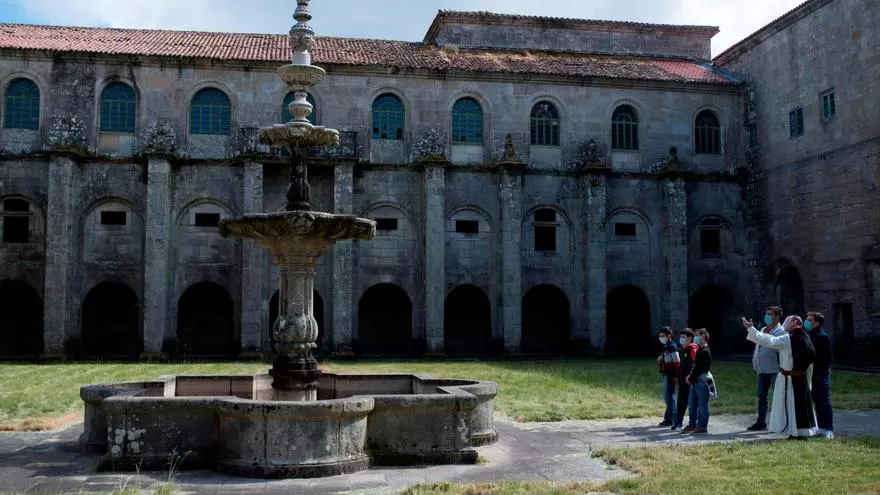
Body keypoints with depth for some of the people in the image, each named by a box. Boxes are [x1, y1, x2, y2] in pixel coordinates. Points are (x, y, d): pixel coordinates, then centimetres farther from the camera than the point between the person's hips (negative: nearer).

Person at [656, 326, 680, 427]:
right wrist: (660, 360, 5)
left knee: (669, 396, -6)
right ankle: (668, 417, 21)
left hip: (670, 375, -10)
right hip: (666, 374, 10)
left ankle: (670, 419, -2)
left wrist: (676, 376, -20)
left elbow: (677, 362, -18)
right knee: (667, 397, 14)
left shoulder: (672, 347, -14)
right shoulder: (666, 347, 15)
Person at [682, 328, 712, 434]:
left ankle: (702, 426, 2)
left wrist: (690, 379, -11)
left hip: (702, 381, -10)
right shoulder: (700, 351, 17)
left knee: (702, 405, -3)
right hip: (695, 382, 10)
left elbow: (699, 368, -17)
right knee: (692, 404, 13)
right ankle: (692, 424, 20)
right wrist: (690, 376, 6)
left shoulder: (705, 352, -14)